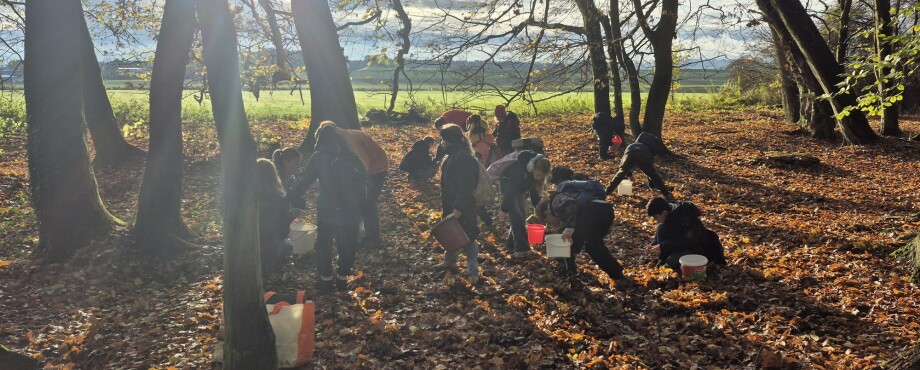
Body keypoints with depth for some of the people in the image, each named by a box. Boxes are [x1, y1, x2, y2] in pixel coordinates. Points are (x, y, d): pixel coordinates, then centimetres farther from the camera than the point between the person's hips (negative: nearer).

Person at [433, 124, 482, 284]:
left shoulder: (463, 157, -23)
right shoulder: (454, 155, 9)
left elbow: (465, 185, -27)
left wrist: (458, 209, -29)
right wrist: (445, 204, 21)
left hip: (462, 207, -10)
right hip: (451, 204, 10)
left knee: (468, 236, -3)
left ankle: (473, 271, 4)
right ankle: (449, 261, 41)